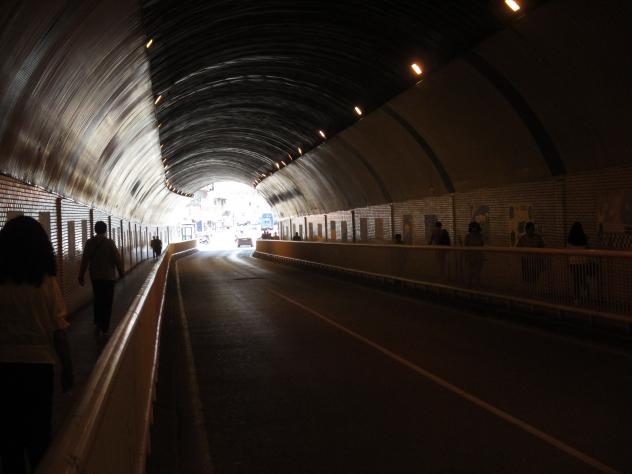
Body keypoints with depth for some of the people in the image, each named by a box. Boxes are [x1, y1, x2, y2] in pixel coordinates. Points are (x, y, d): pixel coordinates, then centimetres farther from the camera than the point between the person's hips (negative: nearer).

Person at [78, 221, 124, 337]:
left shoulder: (89, 243, -3)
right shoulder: (109, 242, -11)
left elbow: (84, 260, -2)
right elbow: (117, 259, -9)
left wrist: (81, 276, 5)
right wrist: (121, 272, 5)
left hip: (95, 277, 3)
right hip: (108, 277, -3)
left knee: (97, 300, 19)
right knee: (107, 302, 4)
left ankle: (97, 323, 18)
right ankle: (104, 329, 4)